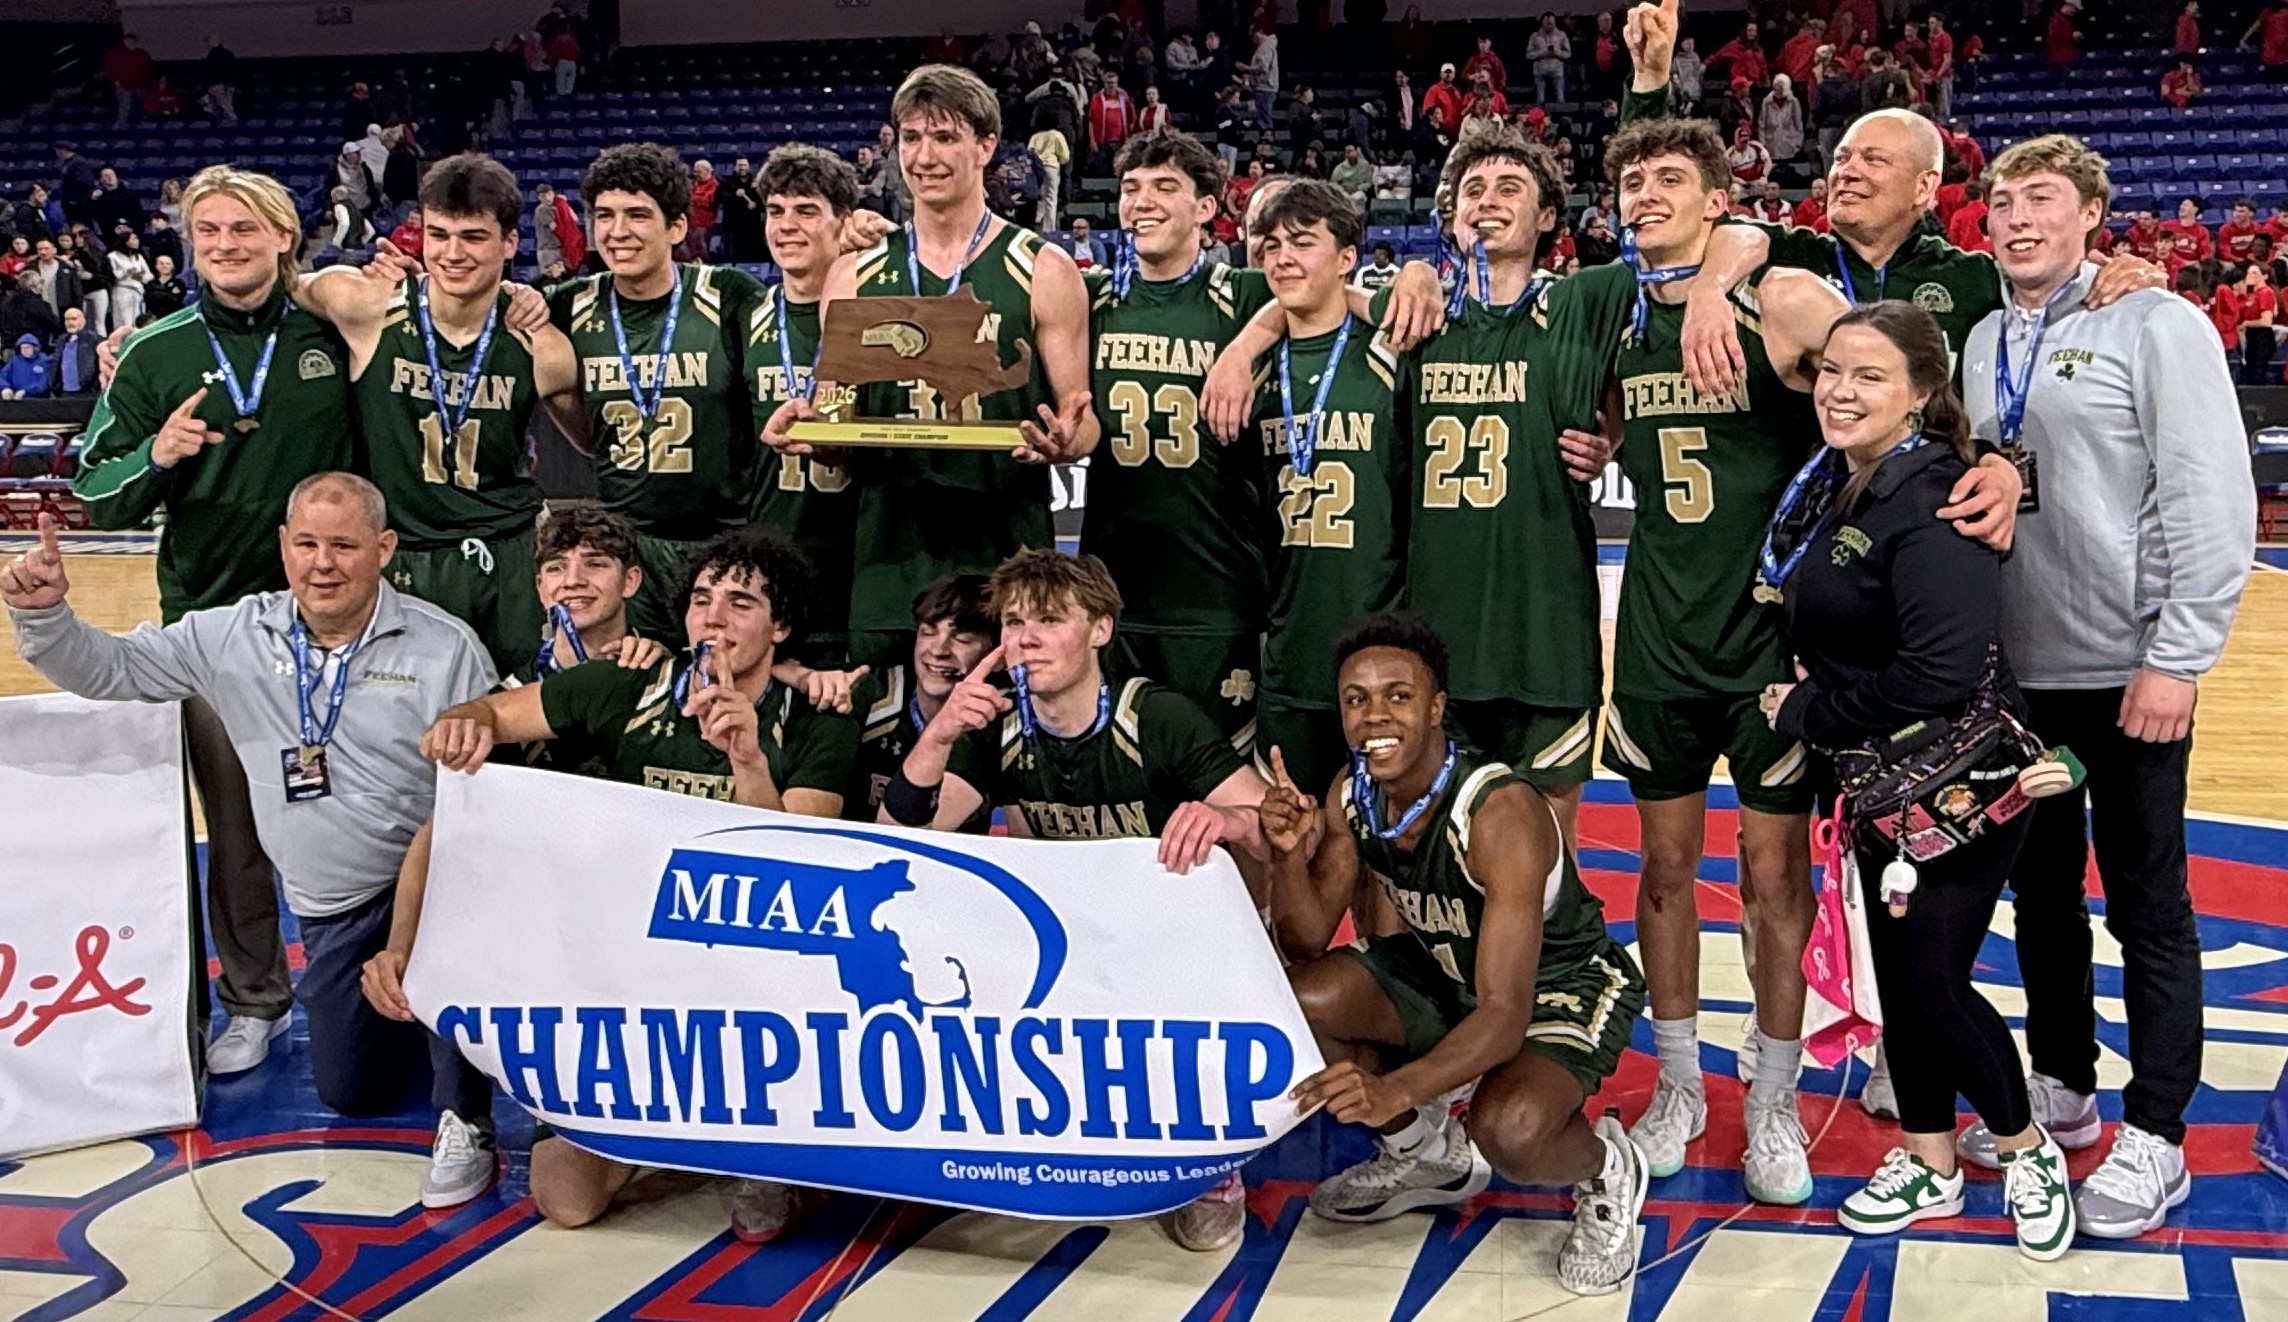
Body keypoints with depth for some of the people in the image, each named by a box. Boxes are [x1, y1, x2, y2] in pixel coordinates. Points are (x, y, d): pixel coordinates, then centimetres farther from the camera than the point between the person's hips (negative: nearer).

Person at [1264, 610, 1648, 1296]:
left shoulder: (1501, 813, -32)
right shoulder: (1350, 794, -12)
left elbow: (1506, 1012, -38)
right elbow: (1307, 944, -8)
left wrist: (1396, 1091, -54)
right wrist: (1290, 856, -28)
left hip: (1561, 988, -7)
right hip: (1446, 971, 7)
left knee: (1508, 1129, -36)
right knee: (1300, 996, -19)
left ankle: (1607, 1170, 3)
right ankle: (1430, 1156, 9)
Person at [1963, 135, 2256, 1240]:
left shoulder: (2156, 323, -6)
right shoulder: (1980, 342, 11)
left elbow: (2215, 501, -11)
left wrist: (2177, 659, -16)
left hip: (2128, 676, -6)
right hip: (2017, 672, 6)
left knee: (2146, 906, 2)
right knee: (2041, 887, 15)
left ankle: (2153, 1139, 12)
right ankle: (2061, 1088, 31)